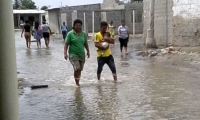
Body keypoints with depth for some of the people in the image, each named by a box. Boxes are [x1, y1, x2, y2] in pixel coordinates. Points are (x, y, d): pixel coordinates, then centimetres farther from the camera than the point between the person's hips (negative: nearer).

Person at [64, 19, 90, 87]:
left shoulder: (83, 34, 7)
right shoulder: (70, 34, -5)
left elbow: (86, 44, 16)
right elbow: (66, 44, -6)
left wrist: (88, 51, 13)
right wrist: (65, 53, -13)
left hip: (82, 54, 4)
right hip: (73, 54, -4)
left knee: (80, 70, 8)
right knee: (77, 68, -17)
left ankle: (77, 82, 24)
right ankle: (77, 83, -3)